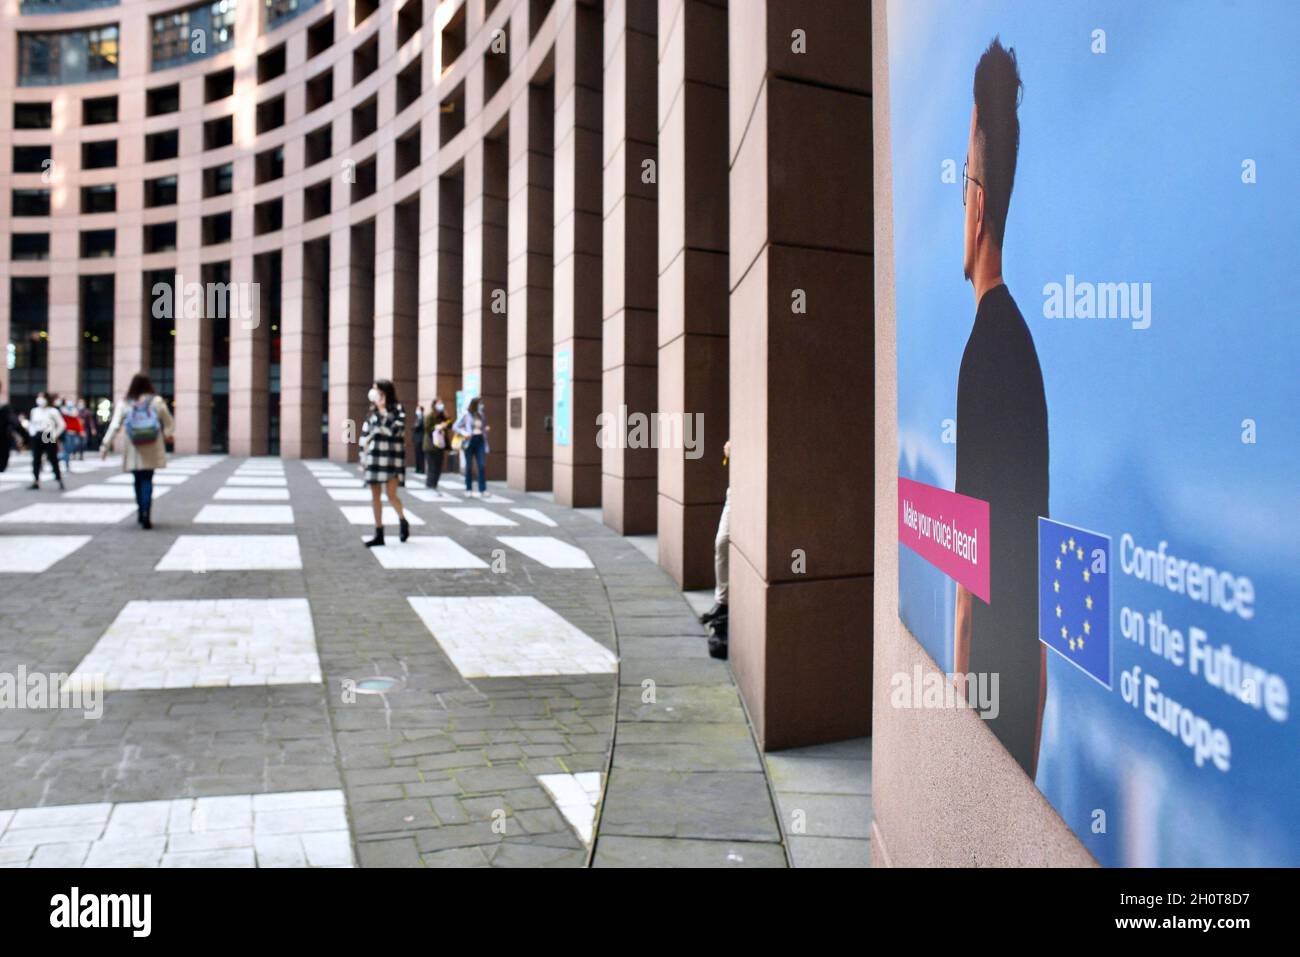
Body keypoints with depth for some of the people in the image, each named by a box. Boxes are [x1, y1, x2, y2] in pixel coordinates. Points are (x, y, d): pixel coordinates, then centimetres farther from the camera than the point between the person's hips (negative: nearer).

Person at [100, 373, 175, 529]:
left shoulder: (124, 404, 0)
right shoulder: (157, 401, -1)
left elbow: (114, 425, -6)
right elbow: (169, 423, 6)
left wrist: (105, 445, -4)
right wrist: (167, 435, 26)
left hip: (133, 451, 1)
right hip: (152, 450, -1)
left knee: (138, 480, 13)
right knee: (147, 480, -2)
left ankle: (141, 512, 23)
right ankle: (146, 514, -13)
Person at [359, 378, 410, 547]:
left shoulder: (397, 409, -5)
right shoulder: (372, 411, 11)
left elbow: (395, 429, -21)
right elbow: (365, 433, 15)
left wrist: (383, 410, -17)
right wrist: (363, 456, 10)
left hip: (391, 458, -6)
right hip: (374, 458, 6)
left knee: (391, 495, -9)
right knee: (375, 496, 6)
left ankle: (403, 521, 20)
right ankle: (379, 534, 12)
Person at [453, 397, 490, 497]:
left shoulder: (481, 414, 10)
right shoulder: (466, 414, -4)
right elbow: (455, 427, -3)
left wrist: (486, 429, 1)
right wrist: (464, 433, -17)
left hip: (480, 441, 4)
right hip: (469, 441, -4)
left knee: (482, 466, -6)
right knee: (469, 466, 3)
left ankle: (482, 490, -4)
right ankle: (468, 489, 13)